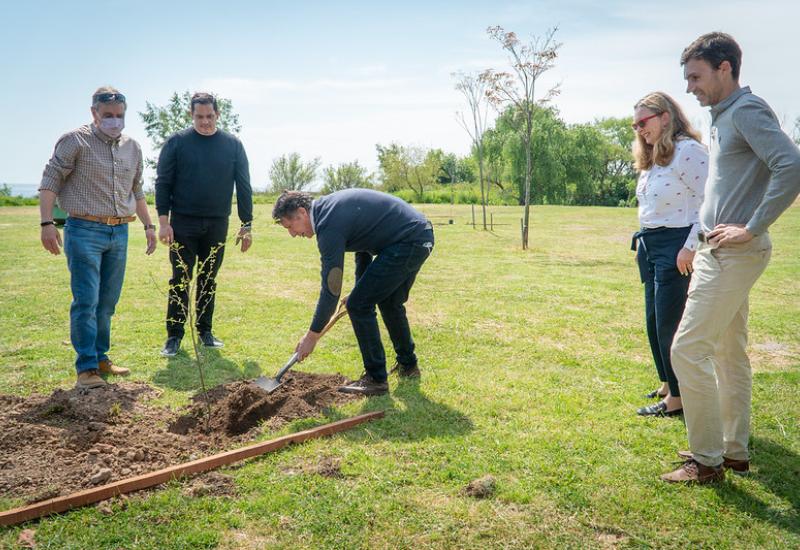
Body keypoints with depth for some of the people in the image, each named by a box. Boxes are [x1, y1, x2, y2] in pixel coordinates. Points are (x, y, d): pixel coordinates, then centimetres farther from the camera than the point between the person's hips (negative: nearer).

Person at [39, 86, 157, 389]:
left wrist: (148, 225, 17)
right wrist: (47, 223, -15)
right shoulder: (75, 141, -4)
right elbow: (49, 182, -6)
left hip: (119, 232, 5)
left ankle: (100, 358, 21)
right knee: (86, 301, -6)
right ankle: (86, 368, 0)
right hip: (84, 231, -5)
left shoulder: (133, 147, 13)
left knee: (107, 302, 10)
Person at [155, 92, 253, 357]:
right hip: (183, 223, -2)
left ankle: (205, 331, 22)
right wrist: (163, 221, -8)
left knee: (209, 280, 10)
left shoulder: (233, 145, 4)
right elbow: (162, 183, 0)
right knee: (180, 280, 0)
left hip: (217, 225, 2)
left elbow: (243, 186, 5)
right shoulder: (176, 143, -1)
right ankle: (174, 335, 9)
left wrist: (247, 225, 1)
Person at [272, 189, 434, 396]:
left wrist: (312, 335, -5)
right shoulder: (331, 205, 12)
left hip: (408, 242, -10)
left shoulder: (328, 225, -17)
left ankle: (376, 379, 3)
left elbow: (331, 288, -15)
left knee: (358, 305, -5)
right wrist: (361, 289, 26)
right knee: (389, 302, 25)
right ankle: (408, 365, 40)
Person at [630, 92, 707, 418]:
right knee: (654, 322, 14)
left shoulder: (687, 150, -12)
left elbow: (709, 201, -18)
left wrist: (691, 247, -21)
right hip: (650, 247, 10)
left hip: (676, 248, -10)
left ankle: (678, 398, 7)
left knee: (670, 324, -5)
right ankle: (667, 384, 29)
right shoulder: (652, 158, 18)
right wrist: (642, 243, 16)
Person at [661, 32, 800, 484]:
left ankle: (707, 460, 3)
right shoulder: (724, 116, 17)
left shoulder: (747, 110, -12)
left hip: (734, 253, -10)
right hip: (723, 252, 10)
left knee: (688, 350, -9)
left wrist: (752, 229, -23)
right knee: (729, 352, 15)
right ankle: (735, 451, 26)